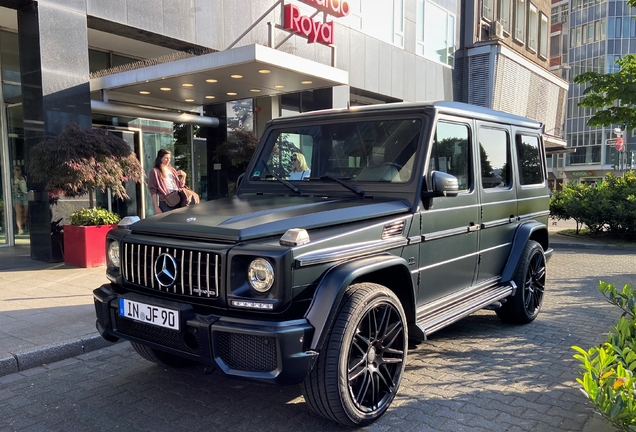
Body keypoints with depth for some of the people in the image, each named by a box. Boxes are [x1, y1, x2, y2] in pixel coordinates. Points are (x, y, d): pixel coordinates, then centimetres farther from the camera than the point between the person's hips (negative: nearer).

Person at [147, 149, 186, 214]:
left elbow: (180, 186, 21)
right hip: (165, 204, -5)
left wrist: (183, 176, 3)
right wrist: (156, 207, -11)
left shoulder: (172, 169, 16)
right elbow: (153, 191, -5)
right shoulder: (155, 171, -1)